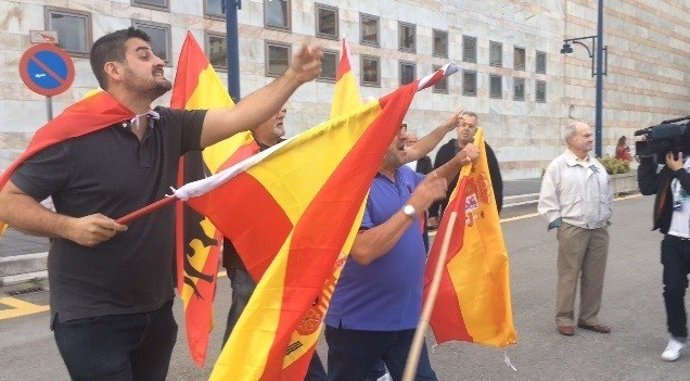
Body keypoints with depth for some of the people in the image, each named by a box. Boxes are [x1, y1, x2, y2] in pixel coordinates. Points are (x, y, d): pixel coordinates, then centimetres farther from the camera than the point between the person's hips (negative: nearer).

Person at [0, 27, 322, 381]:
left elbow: (238, 117, -7)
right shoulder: (73, 136, -14)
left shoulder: (170, 127, 2)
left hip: (156, 308, 6)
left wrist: (294, 75, -15)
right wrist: (69, 226, -24)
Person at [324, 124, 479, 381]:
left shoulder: (403, 174, 4)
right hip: (358, 322, -7)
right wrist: (412, 207, -28)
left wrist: (457, 162, 7)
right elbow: (363, 251, -32)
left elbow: (429, 183, 28)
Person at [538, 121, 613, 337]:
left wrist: (606, 217, 13)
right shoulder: (558, 165, -6)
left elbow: (608, 194, 20)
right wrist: (556, 221, -10)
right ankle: (564, 318, 11)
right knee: (568, 276, 1)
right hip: (572, 229, -6)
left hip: (599, 230, 6)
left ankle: (589, 317, 22)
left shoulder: (597, 165, 12)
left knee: (595, 276, 10)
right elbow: (547, 199, -7)